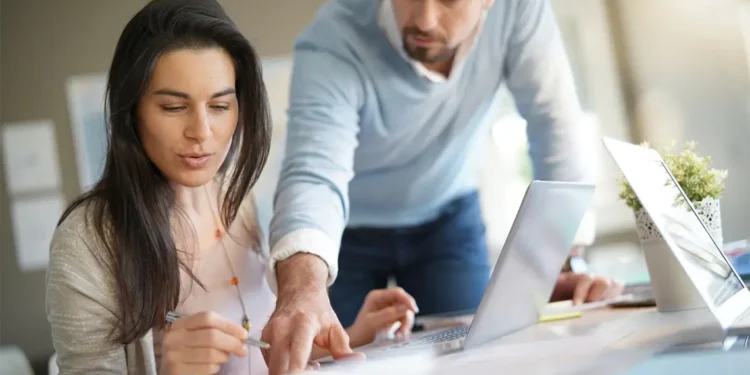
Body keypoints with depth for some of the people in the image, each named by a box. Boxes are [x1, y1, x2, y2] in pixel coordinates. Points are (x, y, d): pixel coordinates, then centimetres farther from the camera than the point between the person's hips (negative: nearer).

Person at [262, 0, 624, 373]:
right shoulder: (332, 41, -33)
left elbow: (556, 126, -23)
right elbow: (312, 175, -47)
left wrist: (565, 263, -32)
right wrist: (302, 288, -66)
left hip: (447, 216, 2)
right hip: (350, 227, -2)